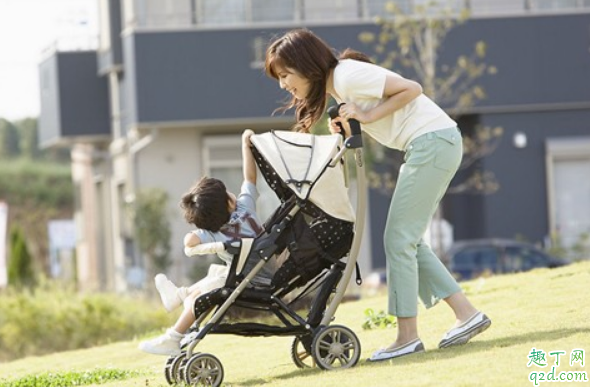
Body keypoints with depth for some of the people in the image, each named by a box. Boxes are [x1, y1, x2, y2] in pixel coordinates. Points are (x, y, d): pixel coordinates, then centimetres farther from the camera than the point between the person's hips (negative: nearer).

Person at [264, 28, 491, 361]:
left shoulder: (348, 76, -15)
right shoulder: (336, 86, 14)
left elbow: (411, 89, -17)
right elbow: (362, 135, 14)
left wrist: (367, 116, -16)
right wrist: (347, 131, -5)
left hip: (433, 143, -10)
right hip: (430, 146, 10)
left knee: (399, 239, -7)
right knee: (409, 241, 11)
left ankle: (407, 336, -3)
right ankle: (467, 314, 12)